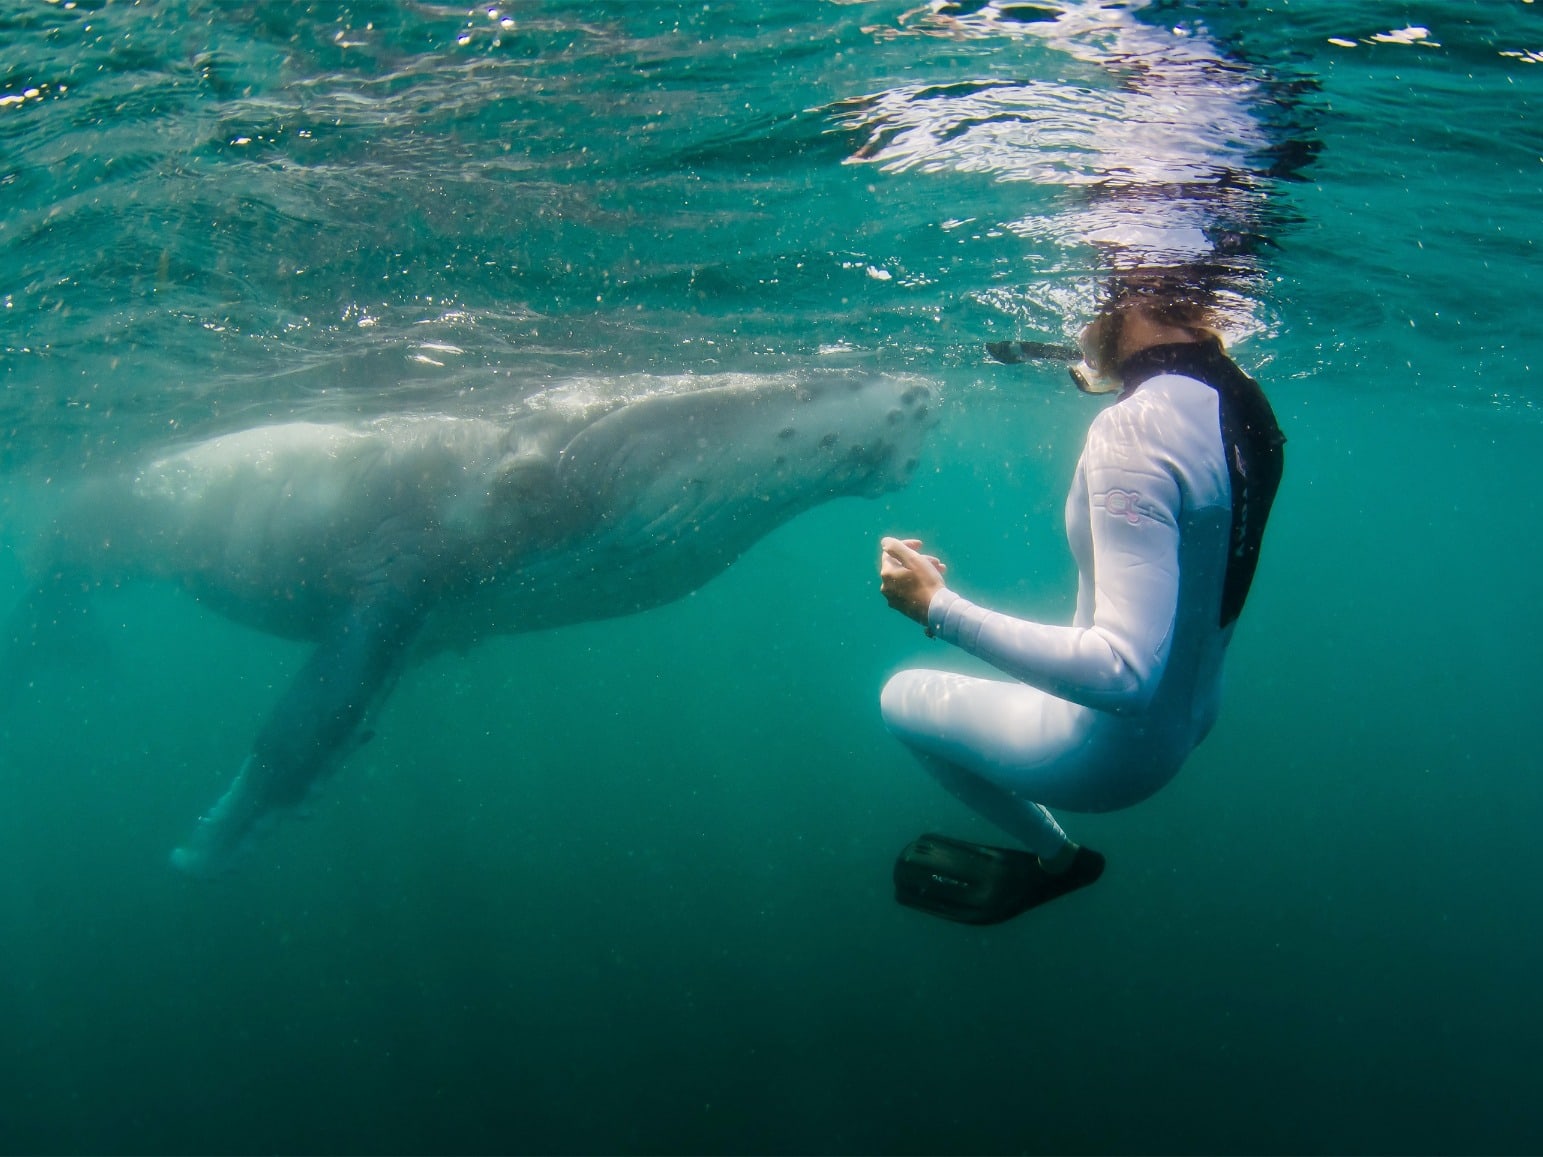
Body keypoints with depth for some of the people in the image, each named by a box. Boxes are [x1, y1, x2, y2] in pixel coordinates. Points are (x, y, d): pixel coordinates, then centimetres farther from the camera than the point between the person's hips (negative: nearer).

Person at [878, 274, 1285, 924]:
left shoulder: (1134, 429, -34)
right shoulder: (1241, 403, -7)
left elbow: (1123, 670, -38)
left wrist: (937, 608, -33)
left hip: (1112, 749, -9)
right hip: (1193, 712, 9)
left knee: (901, 696, 13)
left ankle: (1054, 856, 24)